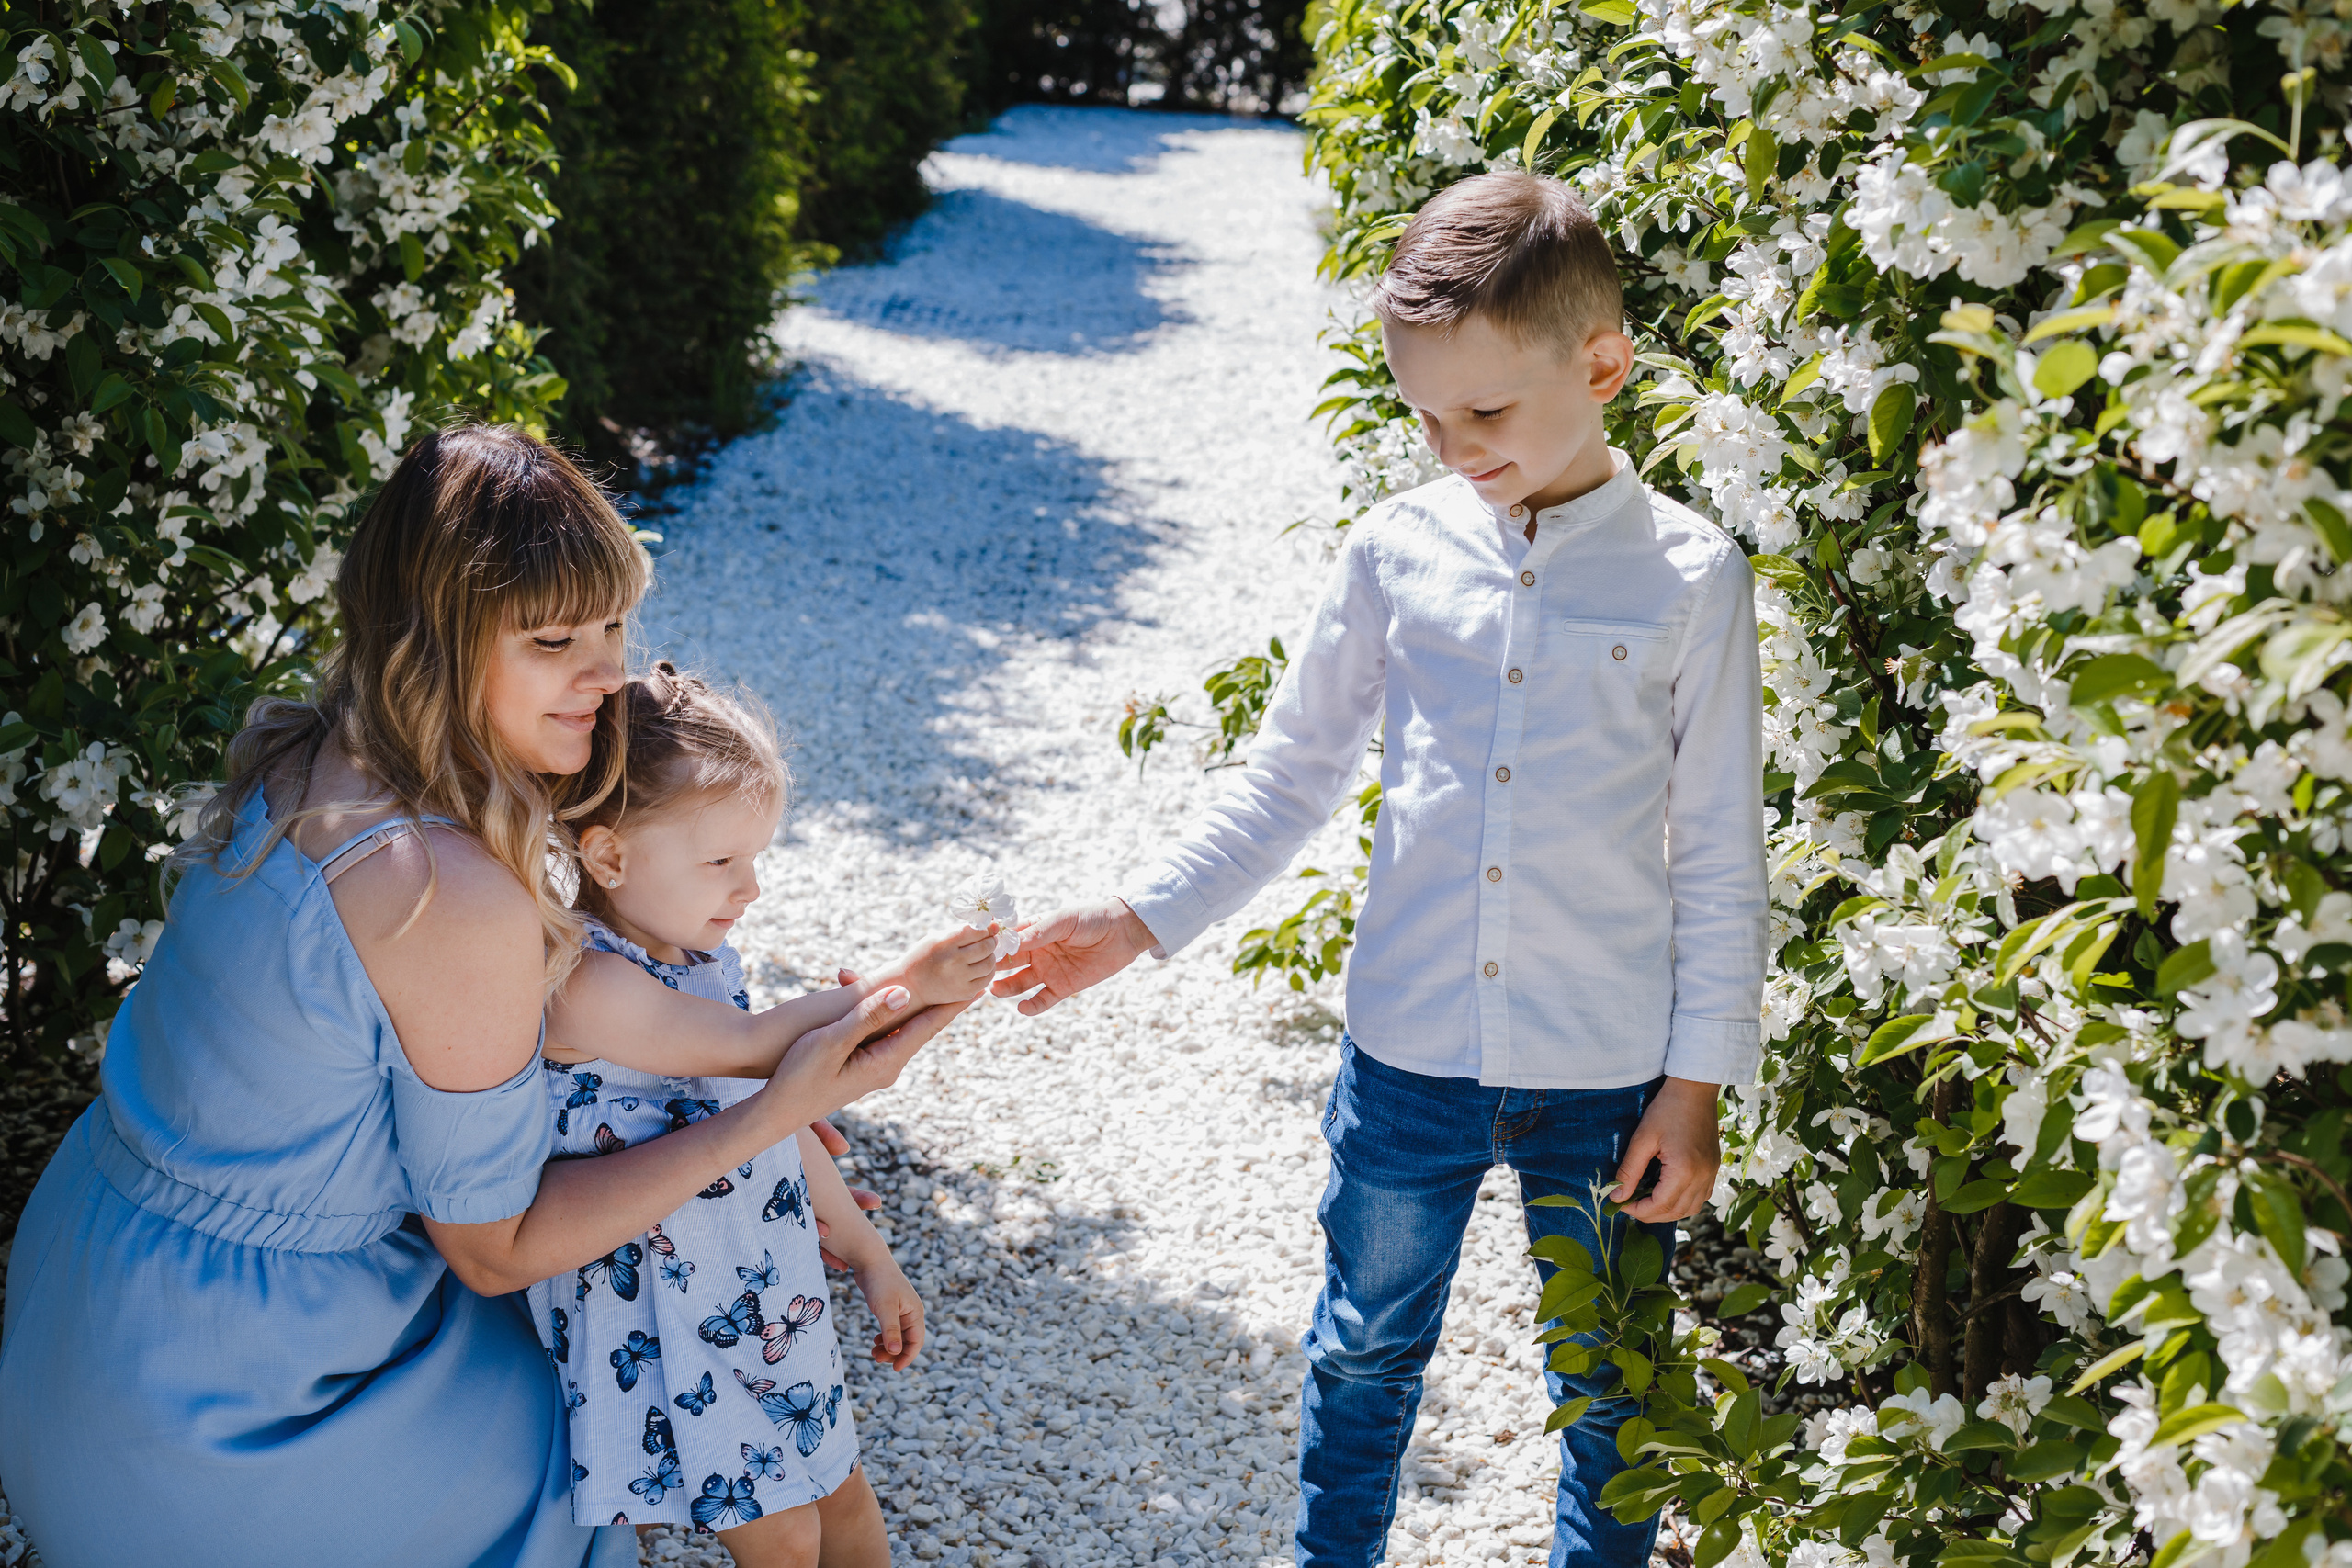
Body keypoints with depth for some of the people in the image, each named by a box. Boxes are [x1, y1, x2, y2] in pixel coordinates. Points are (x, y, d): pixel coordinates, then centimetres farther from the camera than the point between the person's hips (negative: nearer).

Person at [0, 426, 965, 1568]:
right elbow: (494, 1245, -18)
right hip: (218, 1394, -8)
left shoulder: (299, 760, -4)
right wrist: (776, 1111, -18)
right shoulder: (461, 901, -30)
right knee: (553, 1476, 16)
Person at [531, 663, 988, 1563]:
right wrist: (907, 987, -22)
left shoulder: (700, 957, 2)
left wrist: (867, 1255, 17)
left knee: (839, 1493, 19)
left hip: (770, 1297, 8)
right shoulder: (585, 985, -26)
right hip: (668, 1323, -8)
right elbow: (753, 1045, -24)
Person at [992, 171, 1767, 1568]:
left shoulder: (1691, 578, -9)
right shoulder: (1399, 550, -3)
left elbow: (1721, 854, -4)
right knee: (1367, 1351, 19)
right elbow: (1294, 773, 6)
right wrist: (1145, 919, 0)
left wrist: (1699, 1082, -4)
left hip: (1608, 1073, -2)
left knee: (1612, 1385, 16)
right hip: (1410, 1050, 2)